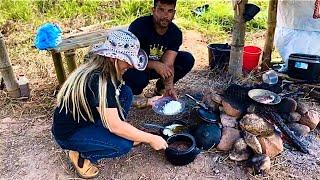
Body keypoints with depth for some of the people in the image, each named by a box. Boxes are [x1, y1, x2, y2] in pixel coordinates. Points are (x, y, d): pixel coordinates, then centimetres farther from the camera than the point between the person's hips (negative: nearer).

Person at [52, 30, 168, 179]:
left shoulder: (104, 70, -7)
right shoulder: (96, 80, -33)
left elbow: (114, 99, 11)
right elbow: (114, 125, -31)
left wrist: (145, 102, 1)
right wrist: (150, 139, -23)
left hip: (87, 119, 8)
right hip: (69, 133, -8)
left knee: (126, 92, -5)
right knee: (123, 145, -24)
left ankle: (102, 134, 9)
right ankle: (80, 155, 0)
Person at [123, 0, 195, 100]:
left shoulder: (176, 33, -14)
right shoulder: (139, 25, -25)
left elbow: (168, 64, -22)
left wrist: (169, 86, -40)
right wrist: (155, 64, -39)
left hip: (158, 66, 5)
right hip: (135, 67, -4)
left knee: (188, 60, -13)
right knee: (140, 78, -39)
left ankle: (161, 87, 5)